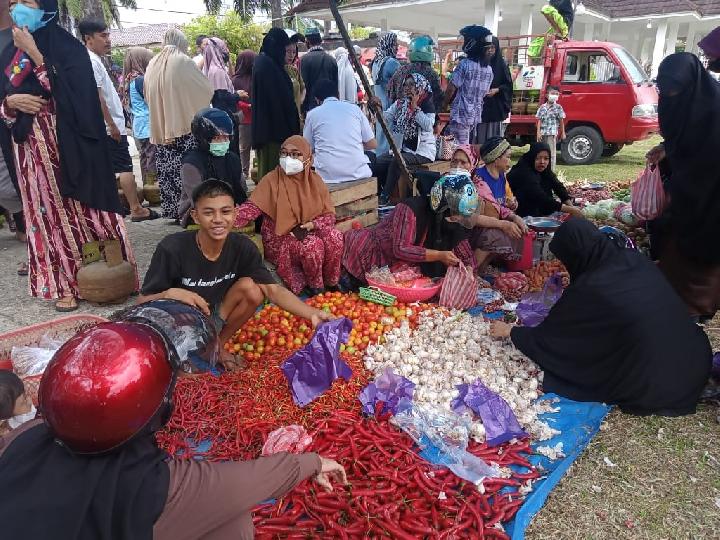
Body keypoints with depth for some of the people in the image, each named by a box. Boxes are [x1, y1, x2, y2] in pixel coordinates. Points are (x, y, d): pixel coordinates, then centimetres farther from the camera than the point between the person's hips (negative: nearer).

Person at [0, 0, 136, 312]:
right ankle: (67, 283, 12)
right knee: (50, 212, 5)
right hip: (31, 149, 6)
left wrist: (34, 54, -15)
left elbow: (75, 91, -17)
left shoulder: (67, 46, -2)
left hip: (68, 145, -5)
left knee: (80, 207, -2)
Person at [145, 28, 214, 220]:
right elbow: (207, 90, 0)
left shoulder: (153, 65, 8)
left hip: (161, 130, 5)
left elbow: (148, 97, 18)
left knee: (167, 170, 9)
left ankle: (173, 210, 14)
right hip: (185, 127, -5)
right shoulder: (184, 62, -7)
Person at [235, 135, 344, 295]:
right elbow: (253, 207, -15)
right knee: (312, 245, -31)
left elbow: (329, 215, 1)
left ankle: (332, 283, -4)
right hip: (280, 239, -3)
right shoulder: (272, 179, -7)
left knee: (334, 237, -25)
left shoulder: (315, 180, 3)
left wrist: (312, 224, -19)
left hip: (311, 232, 4)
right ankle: (316, 288, -6)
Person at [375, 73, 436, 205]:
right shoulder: (399, 104, 12)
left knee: (396, 161, -29)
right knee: (379, 162, -14)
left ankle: (385, 198, -19)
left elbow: (428, 126, -21)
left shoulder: (427, 105, -3)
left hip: (423, 151, -6)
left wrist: (415, 108, -16)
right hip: (403, 149, 6)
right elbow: (385, 117, -2)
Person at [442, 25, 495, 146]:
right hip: (476, 115, 8)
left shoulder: (465, 64, -13)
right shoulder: (489, 69, 8)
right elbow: (484, 93, 15)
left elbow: (452, 88, -11)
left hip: (461, 114, -8)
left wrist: (445, 104, 5)